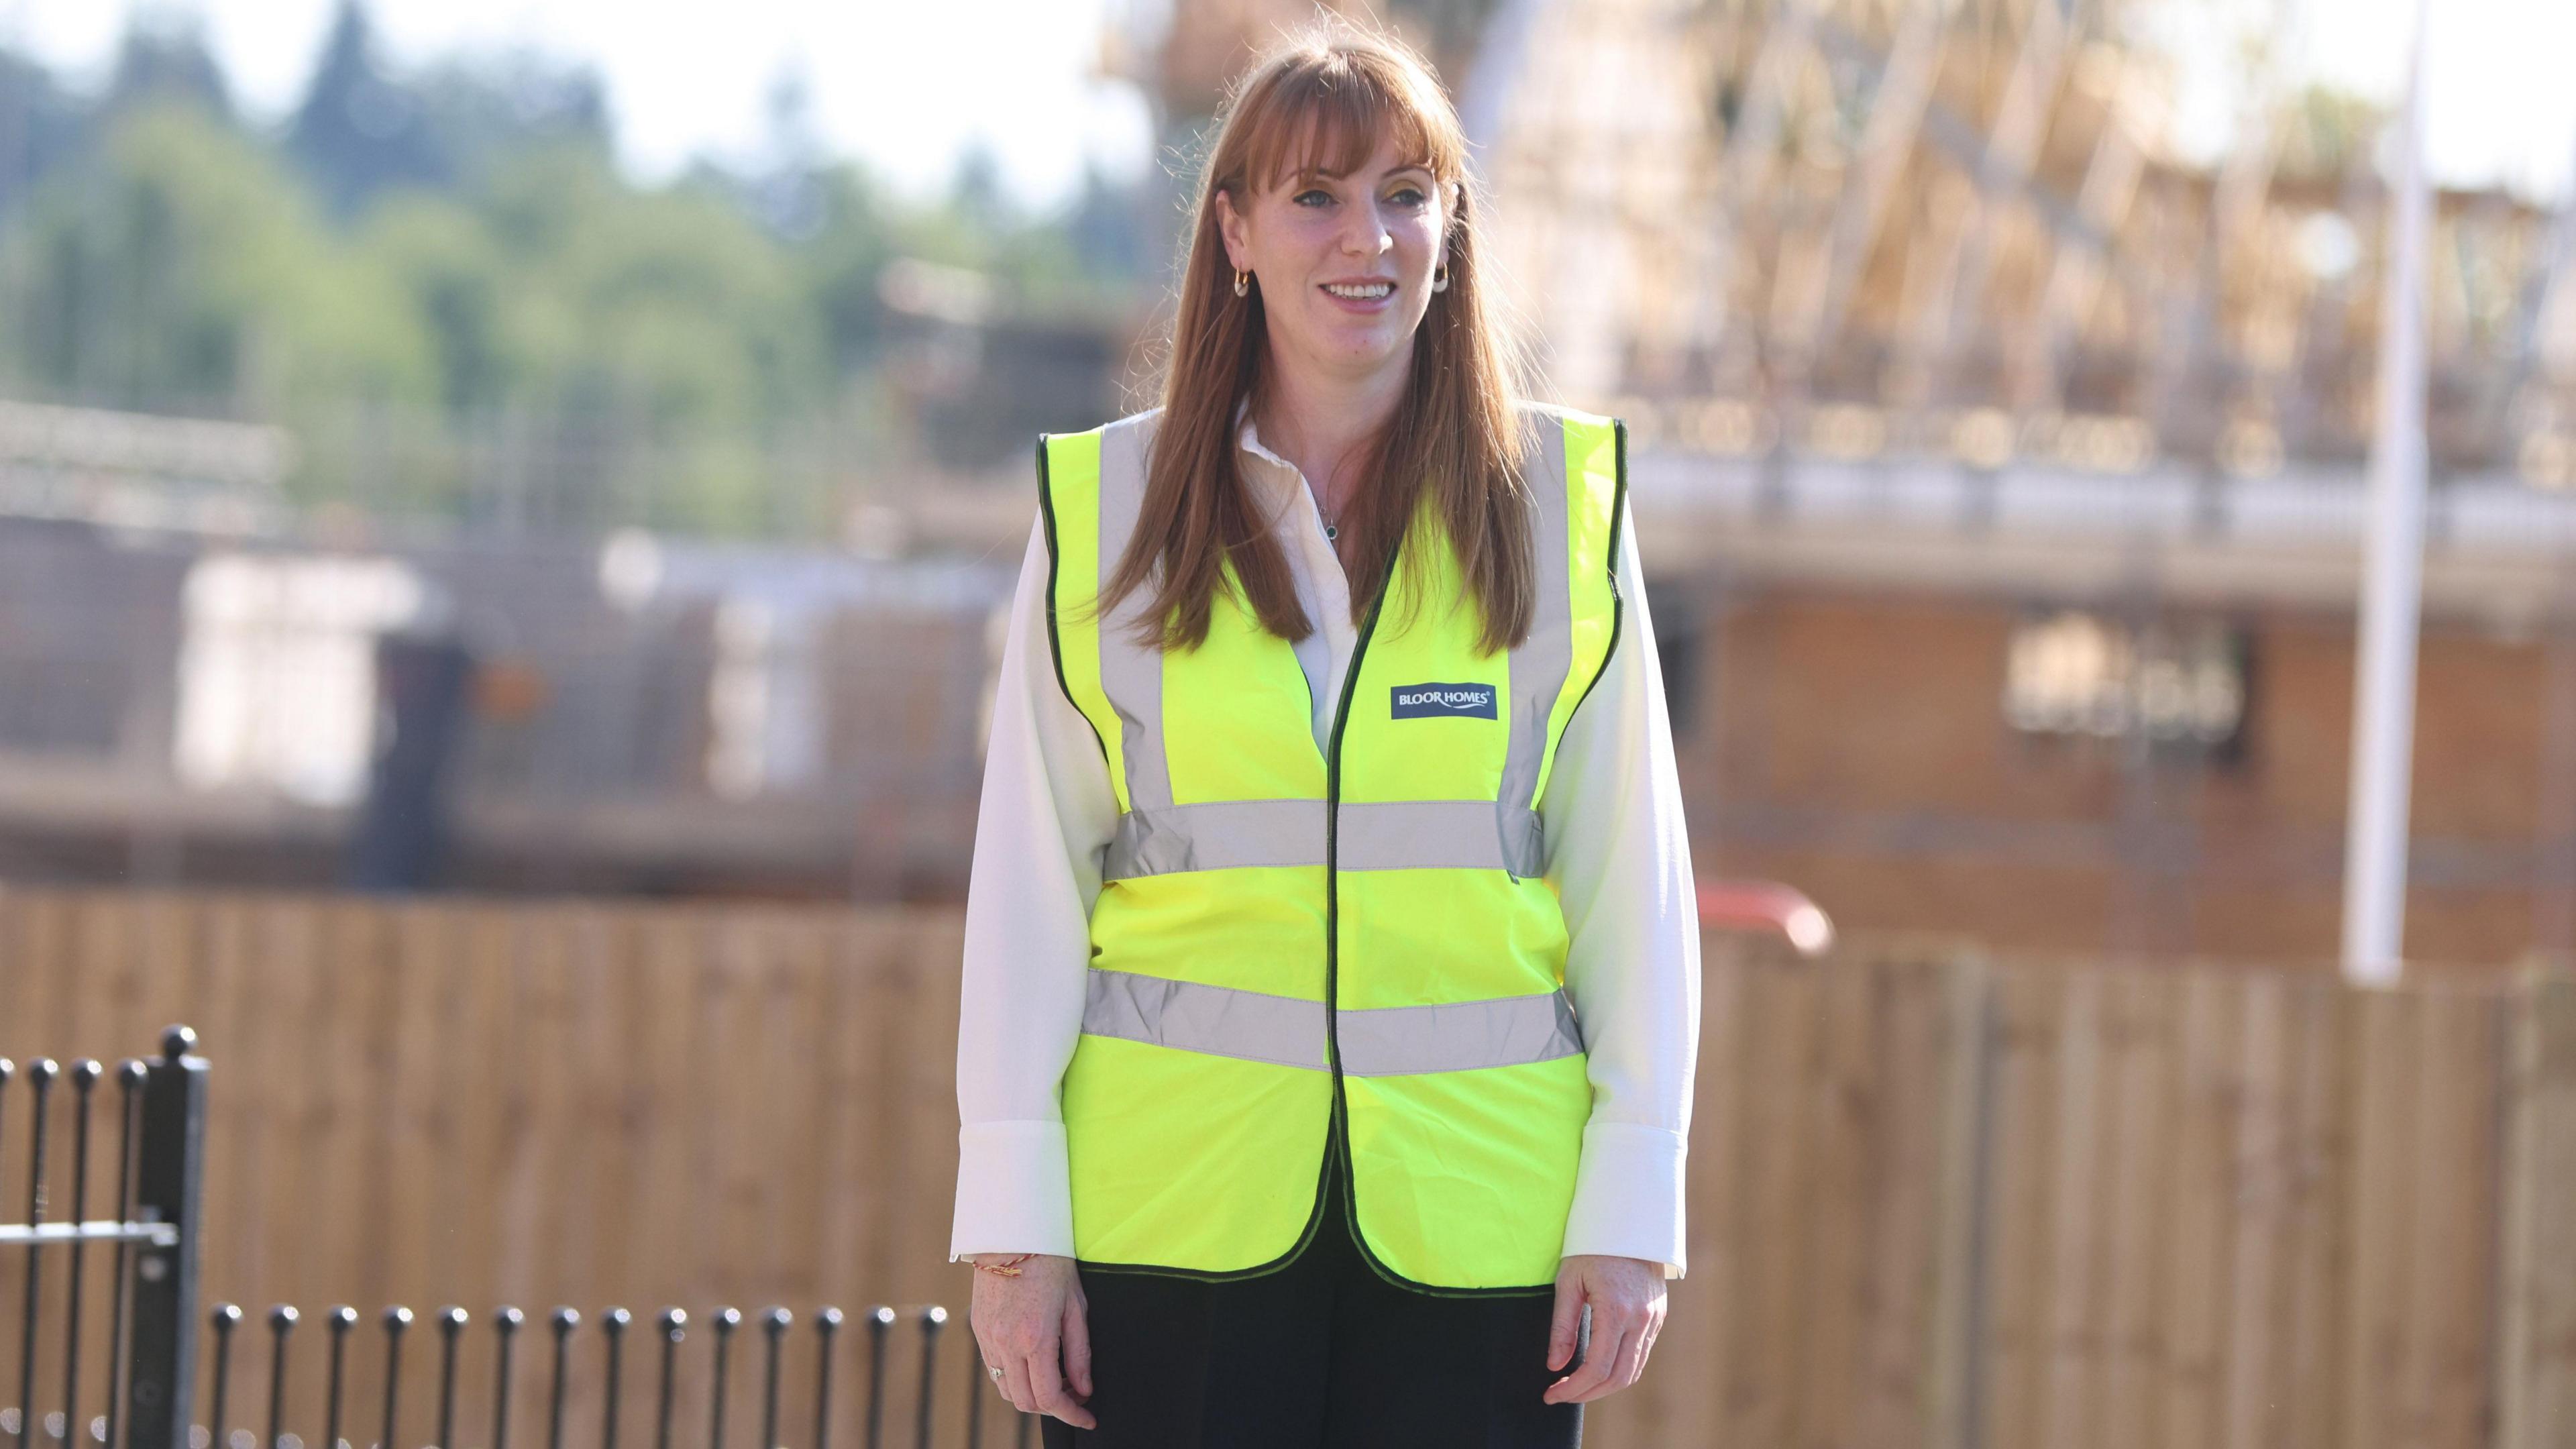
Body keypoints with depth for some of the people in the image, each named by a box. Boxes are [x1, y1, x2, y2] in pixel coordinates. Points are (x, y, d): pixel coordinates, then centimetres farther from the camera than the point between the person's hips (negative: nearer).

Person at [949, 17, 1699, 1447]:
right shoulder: (1104, 507, 6)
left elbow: (1633, 878, 6)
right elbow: (1027, 884, 6)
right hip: (1173, 1208, 0)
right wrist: (1013, 1221, 0)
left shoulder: (1561, 499, 6)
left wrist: (1629, 1214, 1)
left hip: (1476, 1210, 0)